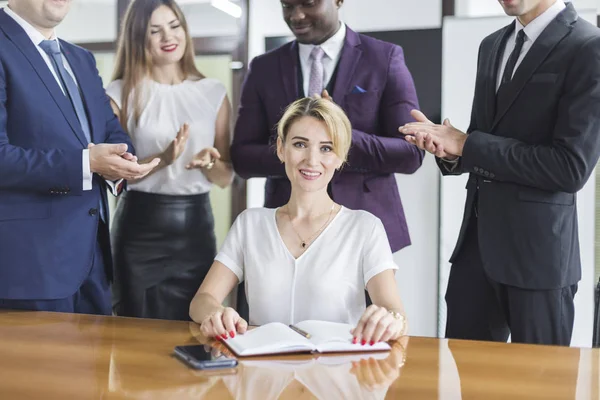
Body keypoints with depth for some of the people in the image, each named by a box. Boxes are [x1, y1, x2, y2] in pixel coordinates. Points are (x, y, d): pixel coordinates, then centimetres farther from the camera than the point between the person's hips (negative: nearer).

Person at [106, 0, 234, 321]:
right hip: (140, 228, -2)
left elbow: (226, 177, 7)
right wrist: (162, 159, -19)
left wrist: (208, 162, -15)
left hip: (196, 225, 2)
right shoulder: (120, 93, -2)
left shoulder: (213, 93, 5)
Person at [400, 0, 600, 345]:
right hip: (477, 240, 7)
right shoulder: (493, 45, 13)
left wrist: (466, 144, -15)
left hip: (537, 251, -6)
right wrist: (449, 148, -5)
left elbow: (572, 167, -18)